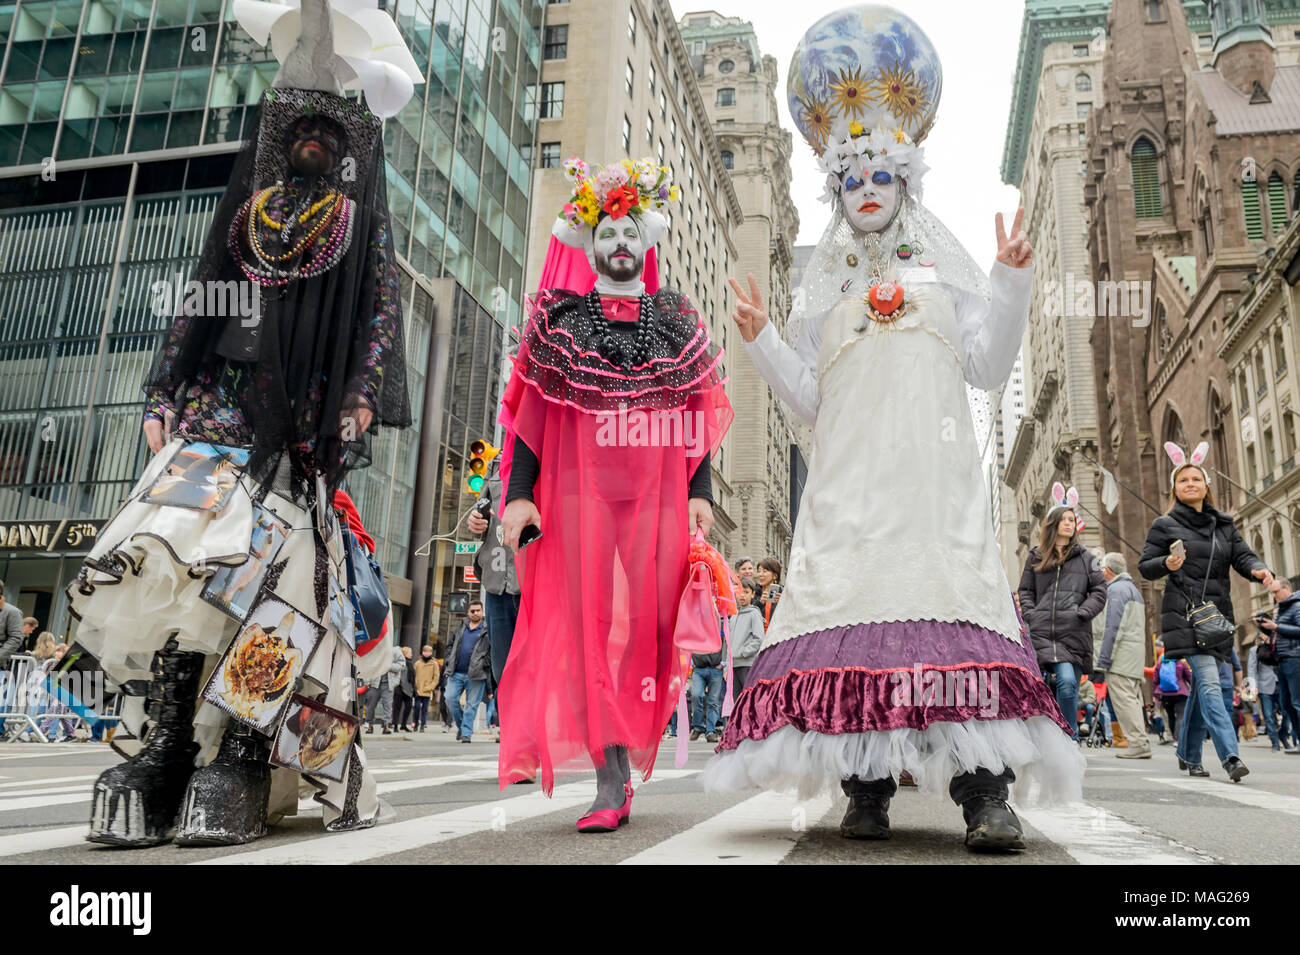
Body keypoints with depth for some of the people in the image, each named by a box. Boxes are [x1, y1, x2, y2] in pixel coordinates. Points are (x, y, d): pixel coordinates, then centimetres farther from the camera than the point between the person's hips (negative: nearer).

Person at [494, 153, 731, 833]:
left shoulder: (679, 324, 16)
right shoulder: (560, 319, 11)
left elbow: (697, 416, 13)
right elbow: (531, 413, 5)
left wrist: (701, 492, 2)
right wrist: (519, 493, -5)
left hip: (659, 500, 2)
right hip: (581, 497, -1)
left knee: (648, 627, -1)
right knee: (593, 626, -7)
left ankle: (621, 762, 16)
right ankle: (611, 784, -4)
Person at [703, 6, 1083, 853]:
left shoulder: (943, 268, 19)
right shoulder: (827, 286, 21)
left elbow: (990, 368, 9)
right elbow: (812, 402, 13)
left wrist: (1014, 285, -1)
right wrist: (763, 342, 2)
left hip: (933, 466, -1)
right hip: (851, 472, 1)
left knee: (955, 595, -15)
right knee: (854, 601, -10)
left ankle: (986, 792, -16)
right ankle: (868, 789, -5)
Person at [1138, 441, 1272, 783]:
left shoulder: (1224, 525, 16)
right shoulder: (1164, 525, 3)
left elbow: (1243, 556, 5)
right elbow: (1144, 566, 2)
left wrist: (1258, 571, -17)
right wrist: (1167, 564, -19)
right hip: (1184, 613, -5)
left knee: (1202, 684, 10)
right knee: (1209, 682, -16)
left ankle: (1188, 754, 22)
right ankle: (1230, 756, -21)